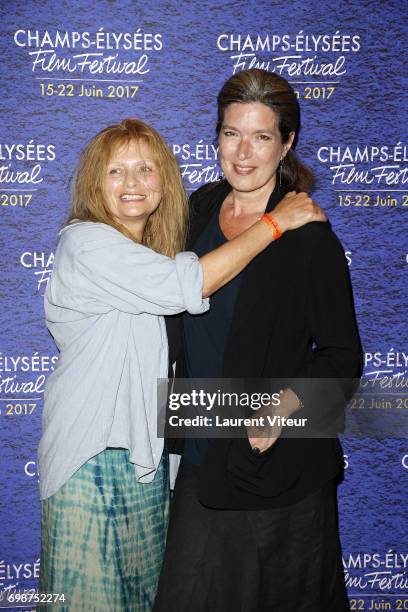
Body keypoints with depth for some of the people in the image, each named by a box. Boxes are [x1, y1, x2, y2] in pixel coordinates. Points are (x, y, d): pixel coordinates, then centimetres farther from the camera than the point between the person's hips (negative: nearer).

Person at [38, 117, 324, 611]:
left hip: (147, 447, 7)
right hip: (94, 453, -7)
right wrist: (276, 221, -20)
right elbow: (188, 286, -26)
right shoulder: (85, 242, -17)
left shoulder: (156, 251, 9)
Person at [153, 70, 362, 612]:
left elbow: (342, 356, -11)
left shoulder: (309, 236, -15)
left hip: (279, 458, -5)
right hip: (203, 450, 5)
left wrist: (284, 405, -26)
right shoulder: (202, 206, 2)